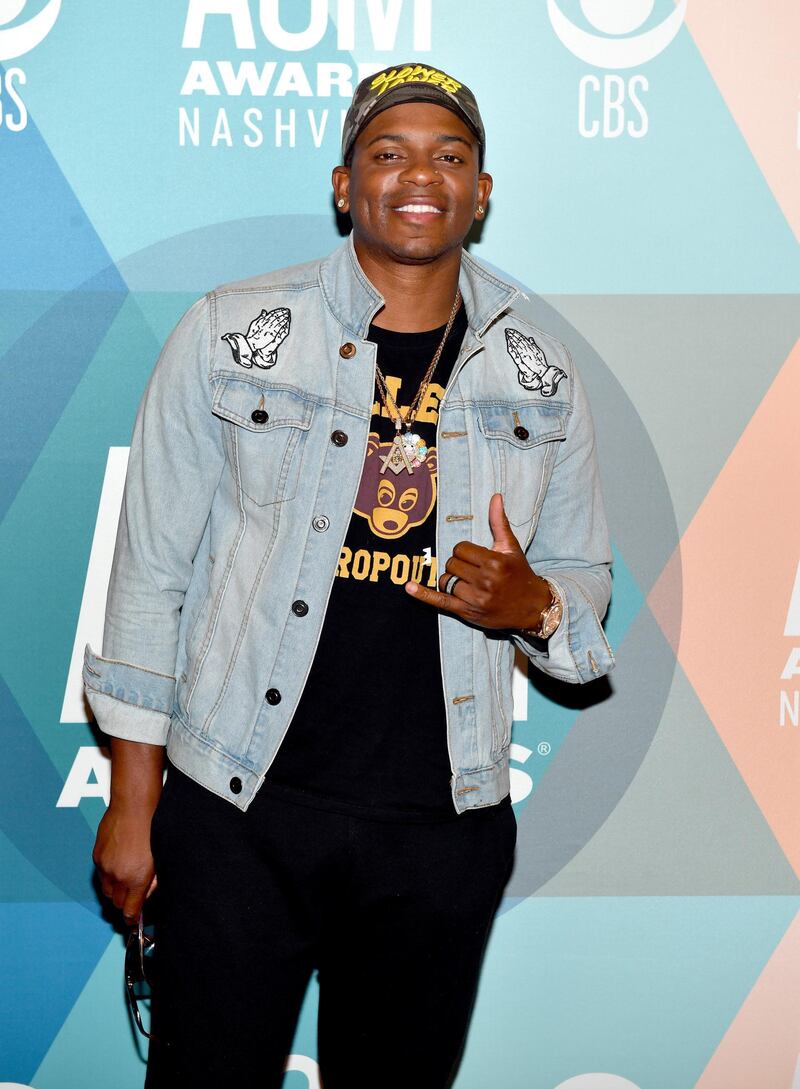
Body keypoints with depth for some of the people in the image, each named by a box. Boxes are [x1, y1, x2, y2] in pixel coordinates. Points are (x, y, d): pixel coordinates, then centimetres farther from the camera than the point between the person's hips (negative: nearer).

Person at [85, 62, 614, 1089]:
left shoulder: (539, 377, 5)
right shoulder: (230, 333, -2)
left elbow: (584, 582, 14)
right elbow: (151, 568, 0)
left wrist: (531, 603, -11)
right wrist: (132, 802, -1)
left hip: (444, 826, 3)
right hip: (237, 816, -2)